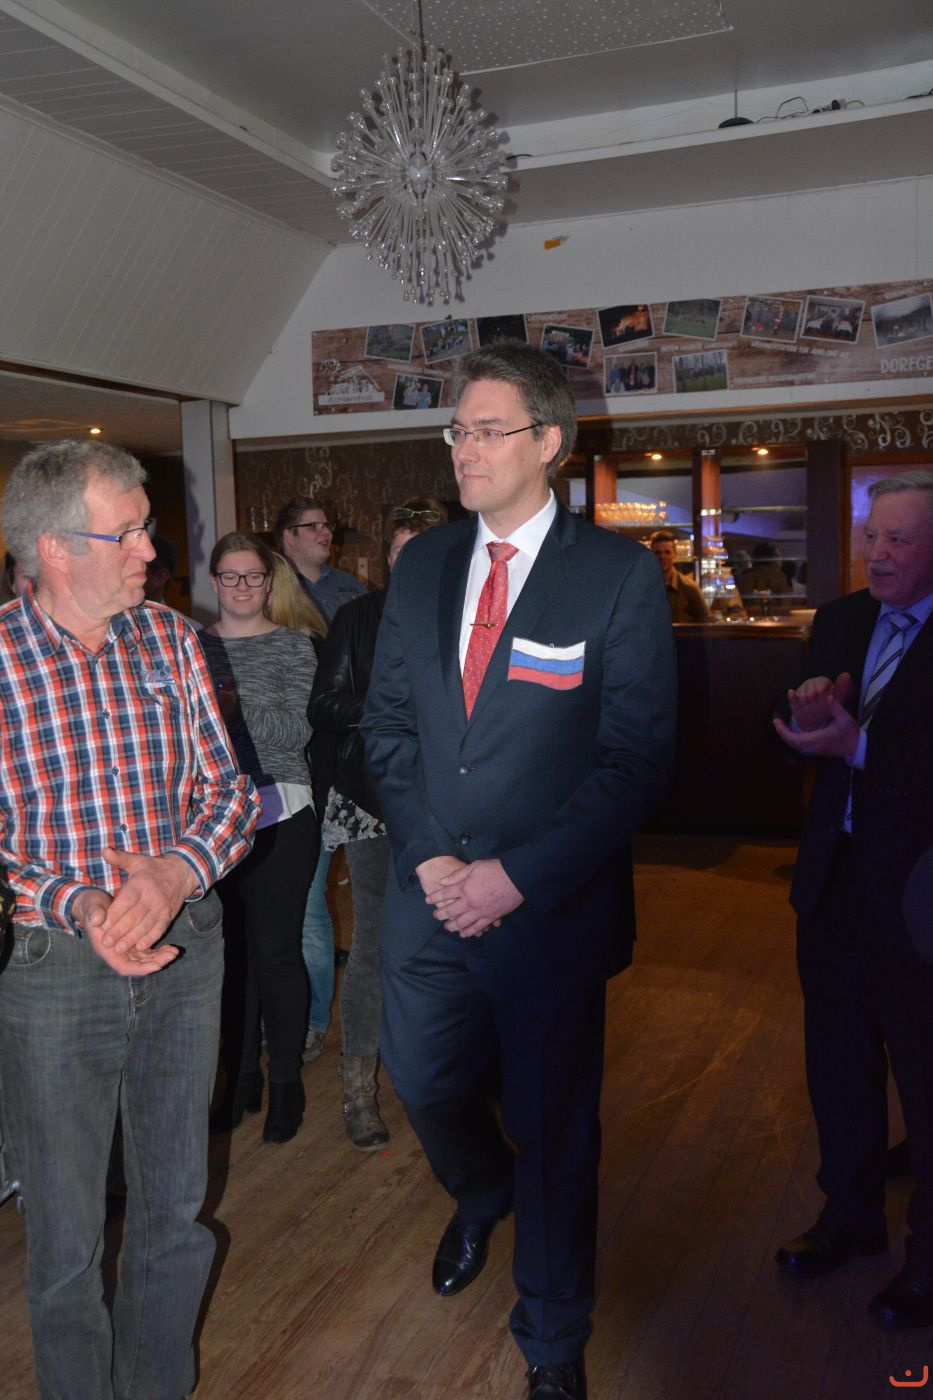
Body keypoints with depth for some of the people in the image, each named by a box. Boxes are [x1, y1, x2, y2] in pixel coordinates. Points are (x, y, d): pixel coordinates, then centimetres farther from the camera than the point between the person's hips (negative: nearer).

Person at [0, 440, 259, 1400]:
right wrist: (78, 905, -24)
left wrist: (176, 870, -19)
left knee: (175, 1212, 19)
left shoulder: (169, 640, 1)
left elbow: (228, 790, 1)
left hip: (184, 950, 4)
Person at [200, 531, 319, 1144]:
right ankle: (241, 1073, 25)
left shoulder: (294, 646, 1)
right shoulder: (193, 645, 11)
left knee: (276, 950, 0)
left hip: (278, 813, -3)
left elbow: (299, 730, -10)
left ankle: (286, 1081, 17)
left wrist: (235, 708, -21)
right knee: (231, 948, 9)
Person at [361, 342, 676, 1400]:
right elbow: (387, 721, 6)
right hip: (430, 891, 4)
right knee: (426, 1087, 19)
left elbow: (636, 757, -13)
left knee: (553, 1127, 11)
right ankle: (481, 1196, 56)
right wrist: (428, 856, -7)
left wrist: (516, 876, -17)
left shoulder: (620, 574, -11)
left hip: (549, 907, -4)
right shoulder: (422, 565, 5)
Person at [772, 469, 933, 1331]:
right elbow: (804, 742, 7)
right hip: (836, 882, 6)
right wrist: (812, 716, -13)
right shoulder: (841, 623, 6)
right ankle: (852, 1218, 42)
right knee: (838, 1065, 20)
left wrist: (859, 744, -28)